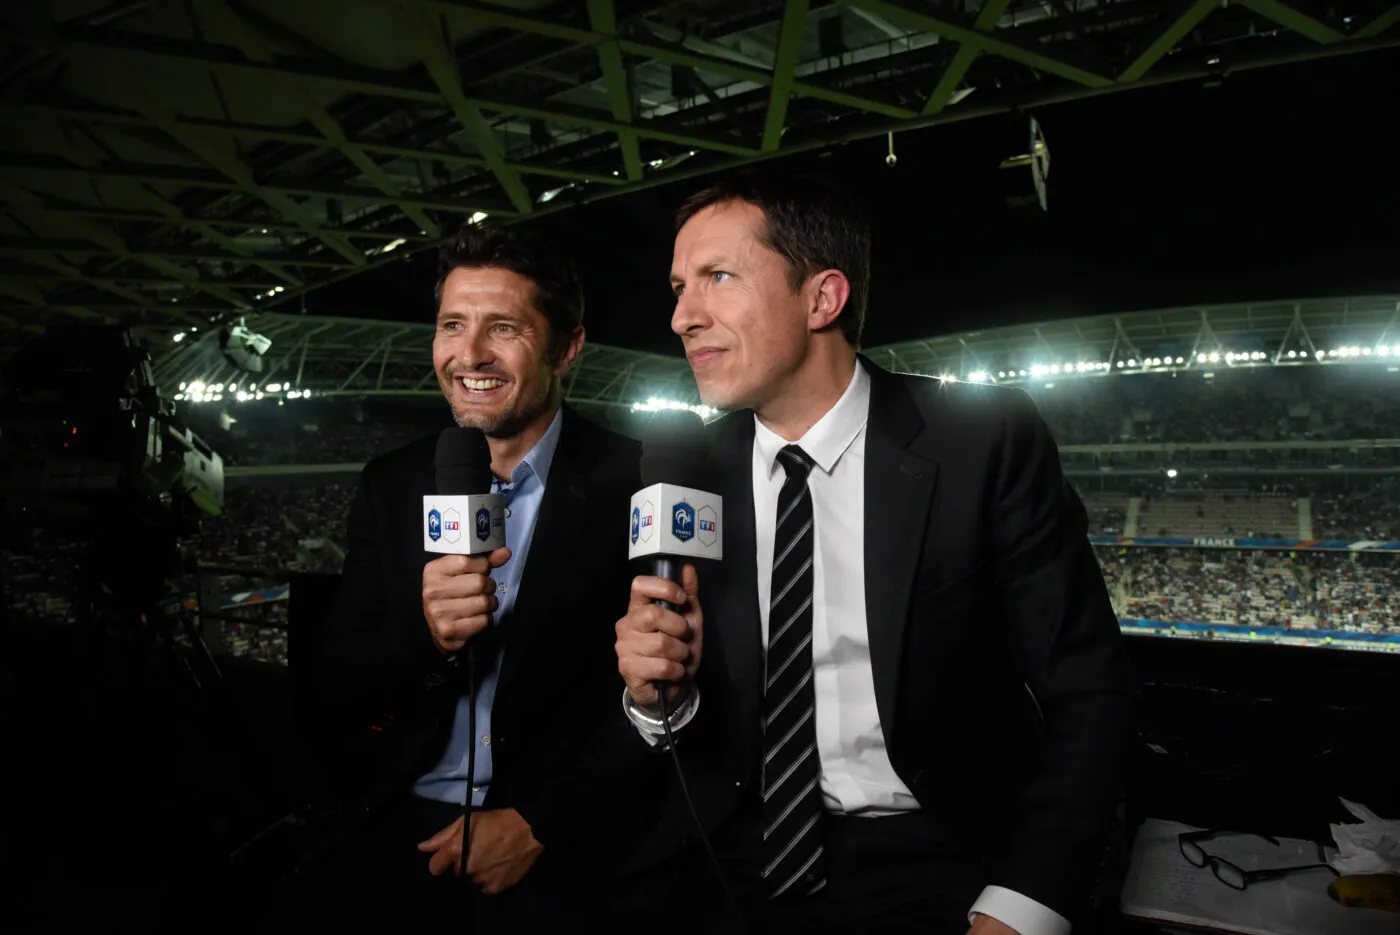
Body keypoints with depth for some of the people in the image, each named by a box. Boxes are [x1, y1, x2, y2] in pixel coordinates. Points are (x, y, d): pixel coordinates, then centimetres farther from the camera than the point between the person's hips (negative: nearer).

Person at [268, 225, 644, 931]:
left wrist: (538, 821, -12)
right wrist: (421, 635, -17)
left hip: (565, 831, -2)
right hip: (410, 819, 3)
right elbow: (333, 686, 4)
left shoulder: (634, 485, -8)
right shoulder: (392, 486, 4)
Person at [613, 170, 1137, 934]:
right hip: (735, 864, 2)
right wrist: (660, 693, -17)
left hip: (933, 867, -1)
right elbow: (686, 723, 5)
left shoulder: (987, 443, -11)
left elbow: (1084, 693, -8)